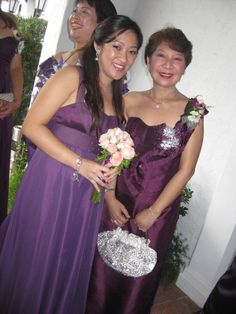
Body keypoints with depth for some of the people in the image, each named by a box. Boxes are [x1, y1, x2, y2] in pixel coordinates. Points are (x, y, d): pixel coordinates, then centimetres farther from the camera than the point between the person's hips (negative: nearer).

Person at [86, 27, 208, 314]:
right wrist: (110, 197, -6)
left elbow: (186, 169, -8)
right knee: (102, 269, 18)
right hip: (117, 202, 2)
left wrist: (153, 212, -9)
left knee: (137, 277, 16)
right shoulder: (129, 101, 0)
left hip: (158, 210, -2)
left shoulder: (192, 111, -8)